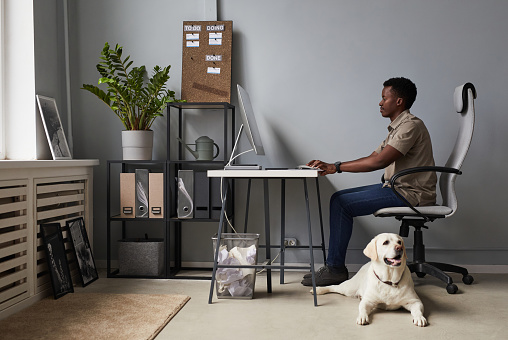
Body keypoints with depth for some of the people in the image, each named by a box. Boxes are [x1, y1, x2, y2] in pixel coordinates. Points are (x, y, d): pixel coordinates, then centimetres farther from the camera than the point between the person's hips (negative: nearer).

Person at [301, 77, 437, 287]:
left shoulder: (411, 125, -15)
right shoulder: (397, 127, 18)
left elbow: (379, 161, -26)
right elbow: (373, 158, 14)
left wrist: (337, 167, -21)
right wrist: (330, 166, 3)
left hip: (410, 193, -10)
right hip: (397, 187, 10)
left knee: (342, 204, -16)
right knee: (338, 198, 3)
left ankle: (336, 269, -6)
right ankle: (333, 265, 3)